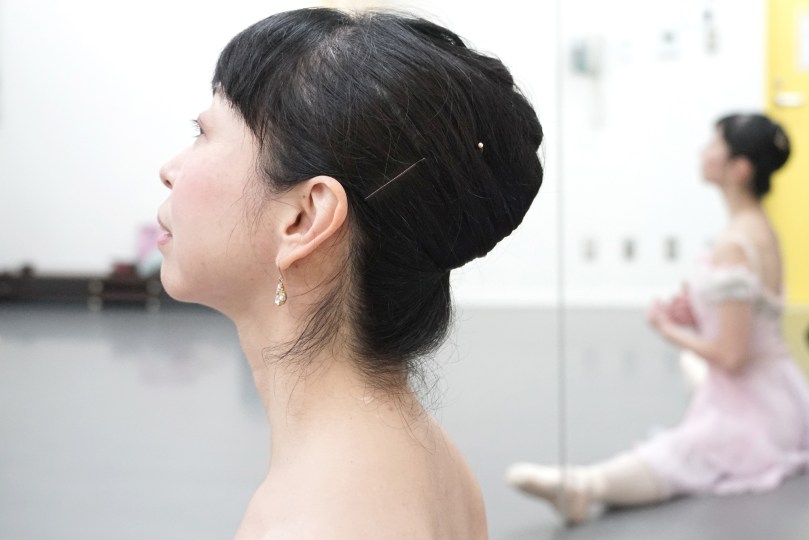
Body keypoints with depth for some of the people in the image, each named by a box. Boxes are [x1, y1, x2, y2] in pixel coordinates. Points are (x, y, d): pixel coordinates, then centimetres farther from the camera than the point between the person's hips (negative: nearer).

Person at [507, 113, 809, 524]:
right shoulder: (761, 229, 4)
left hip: (750, 415, -10)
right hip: (776, 396, 11)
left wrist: (671, 330, -11)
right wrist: (697, 318, 1)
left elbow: (732, 356, -26)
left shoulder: (732, 249, -26)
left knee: (668, 458, -37)